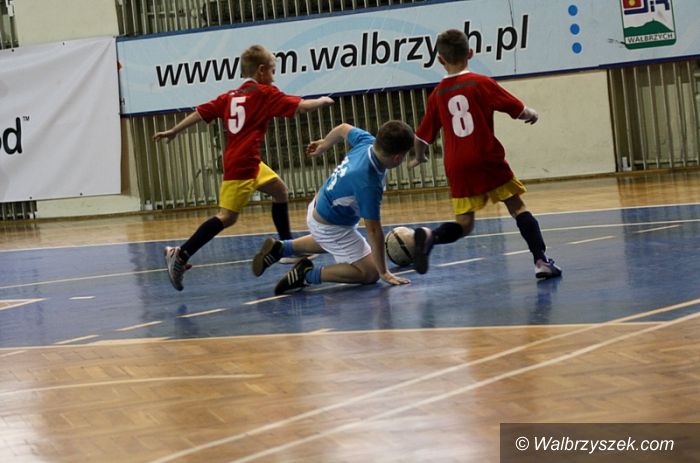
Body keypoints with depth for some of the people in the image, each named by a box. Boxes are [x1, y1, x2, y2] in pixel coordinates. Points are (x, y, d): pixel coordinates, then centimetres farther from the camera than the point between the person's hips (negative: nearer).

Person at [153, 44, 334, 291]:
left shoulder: (230, 96, 15)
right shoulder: (265, 93, -3)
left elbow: (201, 112, 10)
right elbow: (300, 106, -6)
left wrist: (174, 131, 14)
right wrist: (321, 101, 12)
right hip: (242, 164, -9)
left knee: (279, 190, 23)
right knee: (226, 216, -11)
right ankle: (181, 254, -19)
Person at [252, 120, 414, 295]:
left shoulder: (367, 141, -18)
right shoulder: (369, 184, -39)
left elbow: (344, 129, 5)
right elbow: (373, 230, -33)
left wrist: (324, 144, 27)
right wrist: (384, 272, -24)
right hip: (329, 226, -9)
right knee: (370, 273, -5)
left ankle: (280, 248, 32)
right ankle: (308, 274, -6)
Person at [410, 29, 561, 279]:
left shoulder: (437, 94, 7)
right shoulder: (481, 83, -1)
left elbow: (422, 136, 12)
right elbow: (519, 111, 0)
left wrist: (419, 158, 32)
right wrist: (532, 114, 23)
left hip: (457, 168, 3)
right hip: (488, 160, -3)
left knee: (463, 224, 9)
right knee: (517, 207, 10)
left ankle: (430, 235, -20)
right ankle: (541, 260, 1)